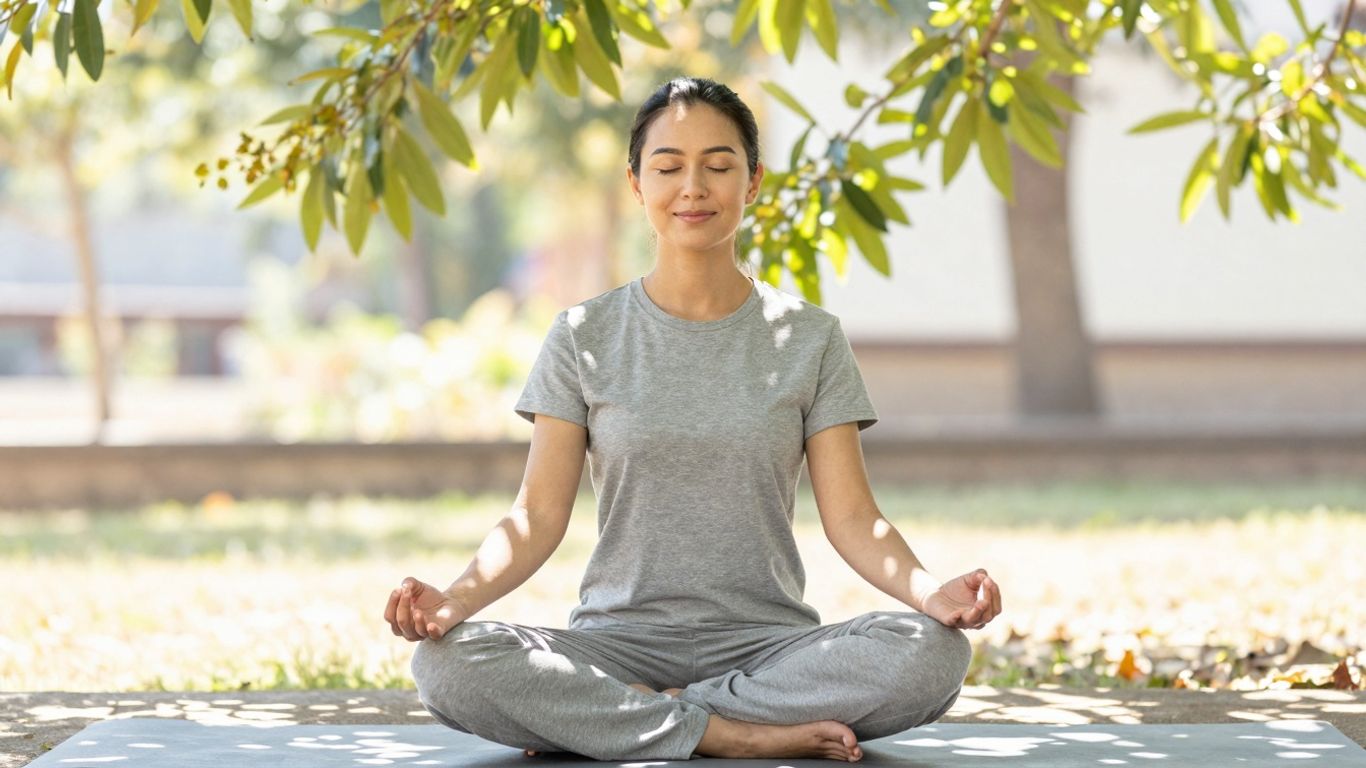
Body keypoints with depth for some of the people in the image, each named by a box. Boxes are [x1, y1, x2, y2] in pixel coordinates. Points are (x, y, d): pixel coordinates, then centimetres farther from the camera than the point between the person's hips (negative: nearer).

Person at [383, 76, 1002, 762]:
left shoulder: (810, 339, 8)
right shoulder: (586, 337, 7)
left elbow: (851, 515, 0)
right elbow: (538, 516, 0)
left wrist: (931, 592, -21)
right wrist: (453, 599, -20)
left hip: (766, 641, 1)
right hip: (619, 639, -1)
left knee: (934, 655, -31)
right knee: (445, 666, -30)